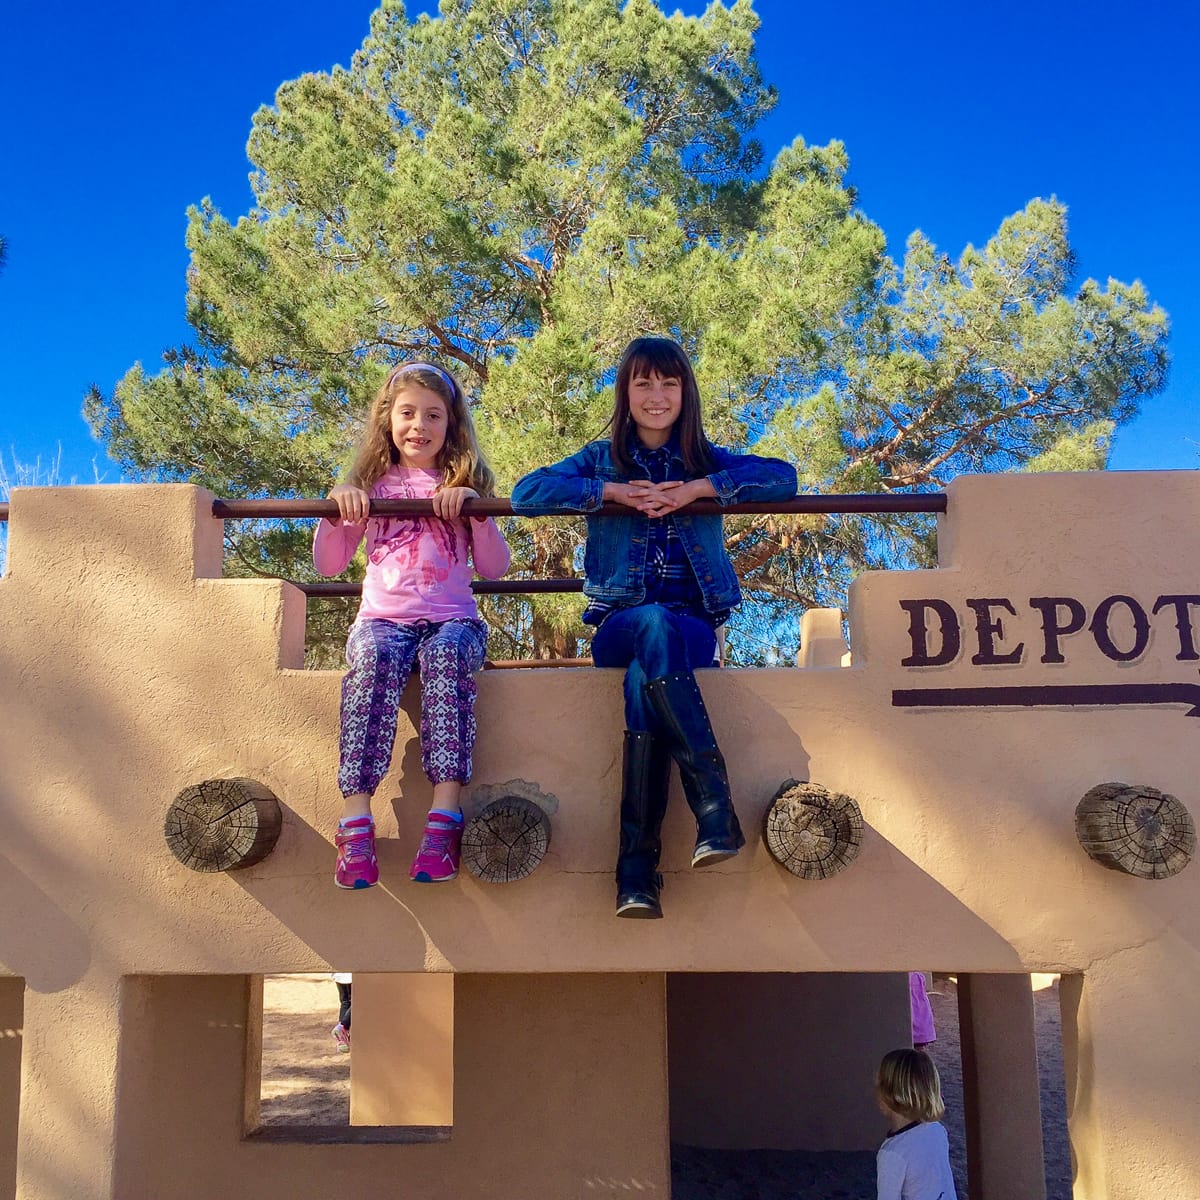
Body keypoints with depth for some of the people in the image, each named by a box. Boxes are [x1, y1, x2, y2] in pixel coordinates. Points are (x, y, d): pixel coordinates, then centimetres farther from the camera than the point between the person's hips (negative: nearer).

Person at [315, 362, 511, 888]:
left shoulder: (465, 485, 16)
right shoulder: (371, 485, 17)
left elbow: (494, 568, 7)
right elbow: (328, 565, 13)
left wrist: (477, 510, -7)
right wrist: (337, 510, -3)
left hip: (451, 617, 0)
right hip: (384, 617, 1)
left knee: (446, 655, -37)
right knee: (373, 659, -36)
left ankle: (445, 817, -41)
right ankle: (355, 820, -40)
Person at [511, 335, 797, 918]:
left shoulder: (706, 460, 14)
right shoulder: (602, 459, 15)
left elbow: (783, 477, -1)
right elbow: (525, 493, 0)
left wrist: (701, 489, -12)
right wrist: (610, 491, -11)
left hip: (694, 625, 0)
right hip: (618, 624, 0)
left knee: (643, 680, -35)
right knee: (655, 624, -37)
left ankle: (637, 865, -36)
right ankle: (715, 802, -42)